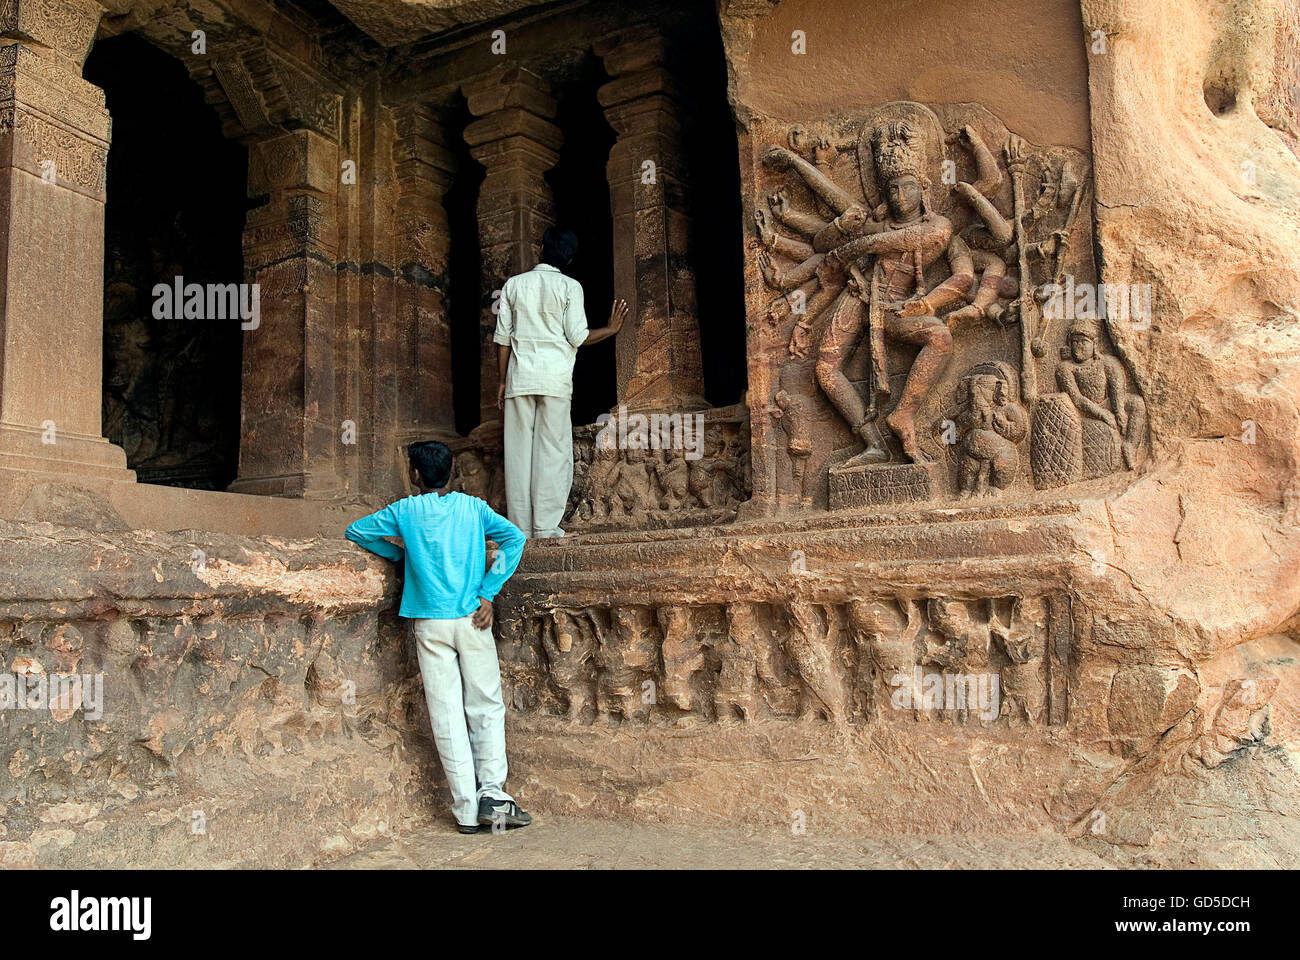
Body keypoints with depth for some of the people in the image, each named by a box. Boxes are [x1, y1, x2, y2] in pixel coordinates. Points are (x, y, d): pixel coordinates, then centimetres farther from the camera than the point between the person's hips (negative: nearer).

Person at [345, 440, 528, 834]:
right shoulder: (472, 507, 5)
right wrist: (488, 593, -4)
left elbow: (356, 531, 15)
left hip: (430, 623, 0)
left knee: (446, 715, 3)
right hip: (472, 619, 0)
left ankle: (466, 810, 4)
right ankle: (491, 791, -2)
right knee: (486, 708, 10)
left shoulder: (404, 511, 5)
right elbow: (514, 538, -5)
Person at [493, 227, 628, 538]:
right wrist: (611, 328, 11)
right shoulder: (570, 286, 1)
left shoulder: (514, 284, 11)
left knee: (519, 451, 4)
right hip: (554, 378, -3)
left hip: (519, 378, 3)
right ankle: (546, 527, -5)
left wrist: (503, 380, 15)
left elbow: (502, 337, 9)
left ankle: (520, 527, 5)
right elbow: (577, 337, -5)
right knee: (553, 451, -1)